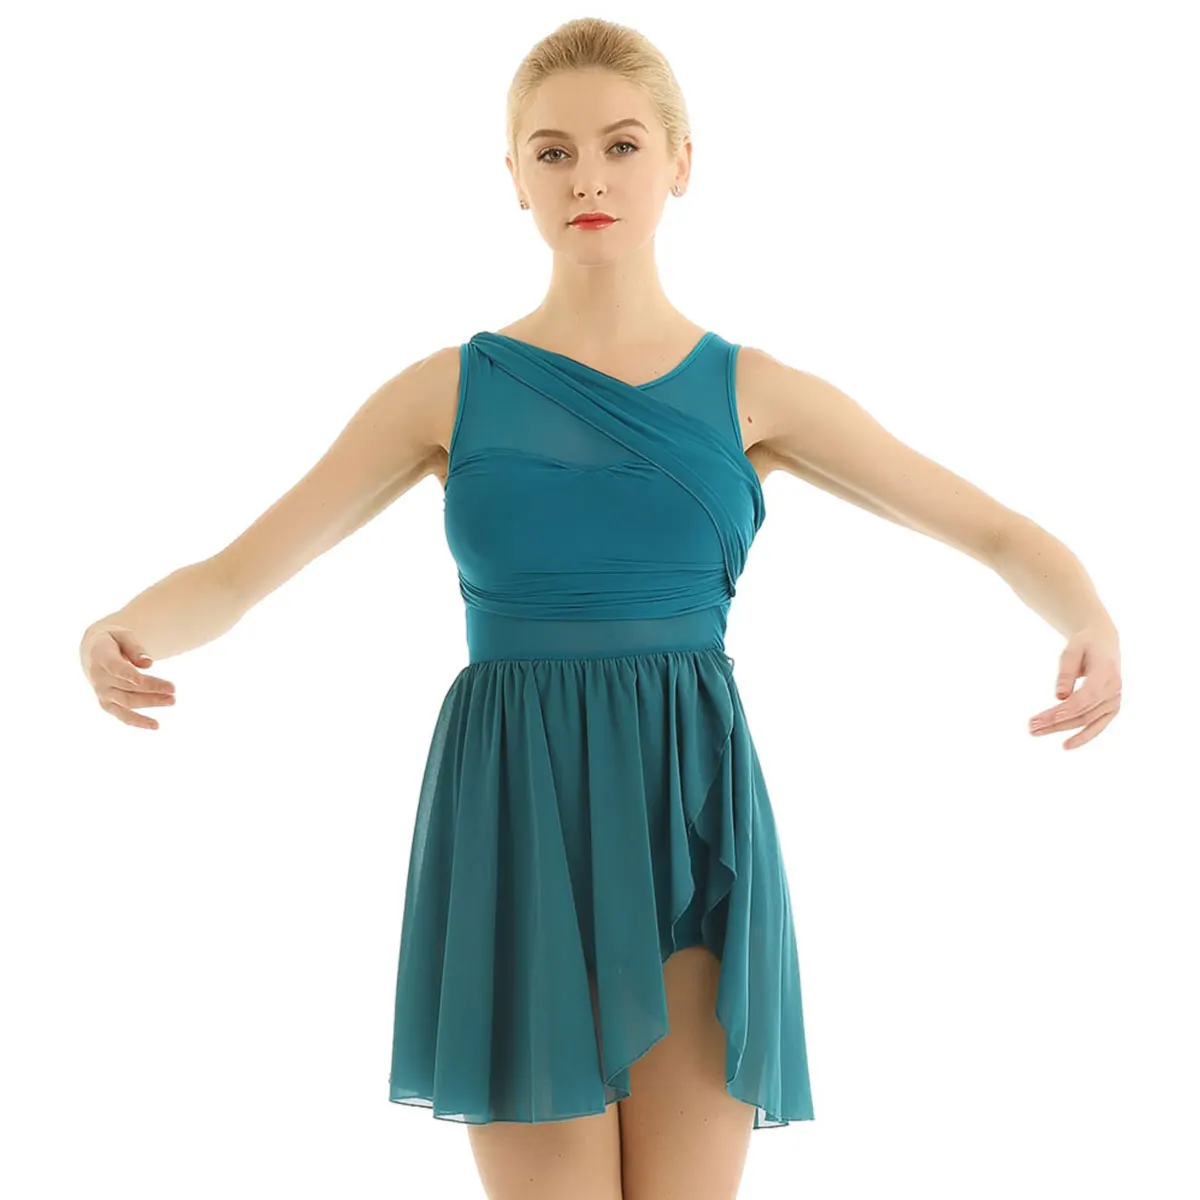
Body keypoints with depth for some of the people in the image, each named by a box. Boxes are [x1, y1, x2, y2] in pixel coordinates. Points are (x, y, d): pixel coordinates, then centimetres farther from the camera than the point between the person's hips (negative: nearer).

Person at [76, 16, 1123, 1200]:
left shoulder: (752, 393, 6)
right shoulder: (451, 390, 4)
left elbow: (1001, 533, 8)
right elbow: (230, 577, 3)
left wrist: (1093, 626, -14)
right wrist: (126, 632, -20)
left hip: (691, 830, 1)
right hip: (519, 833, -1)